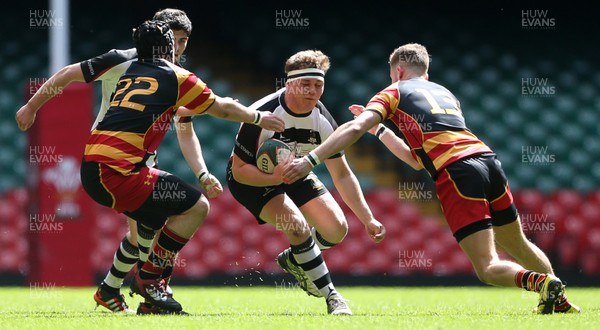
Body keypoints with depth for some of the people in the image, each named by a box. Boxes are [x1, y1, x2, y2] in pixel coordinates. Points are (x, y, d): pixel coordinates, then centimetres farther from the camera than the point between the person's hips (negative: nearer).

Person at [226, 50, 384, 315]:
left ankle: (294, 259, 27)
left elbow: (342, 175, -7)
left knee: (336, 229, -5)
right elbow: (239, 169, -26)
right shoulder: (261, 116, -32)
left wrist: (368, 219, -12)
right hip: (252, 178, -6)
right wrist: (274, 177, -44)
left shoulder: (323, 121, -16)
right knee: (297, 224, -28)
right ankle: (330, 295, -12)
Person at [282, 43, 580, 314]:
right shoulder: (444, 93, 33)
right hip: (488, 160, 6)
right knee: (519, 247, 25)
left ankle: (541, 282, -32)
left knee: (488, 268, -8)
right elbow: (417, 159, 38)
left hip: (457, 173, -6)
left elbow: (355, 128, -2)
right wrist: (379, 129, 43)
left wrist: (310, 160, -3)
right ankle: (561, 302, 25)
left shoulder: (395, 91, 15)